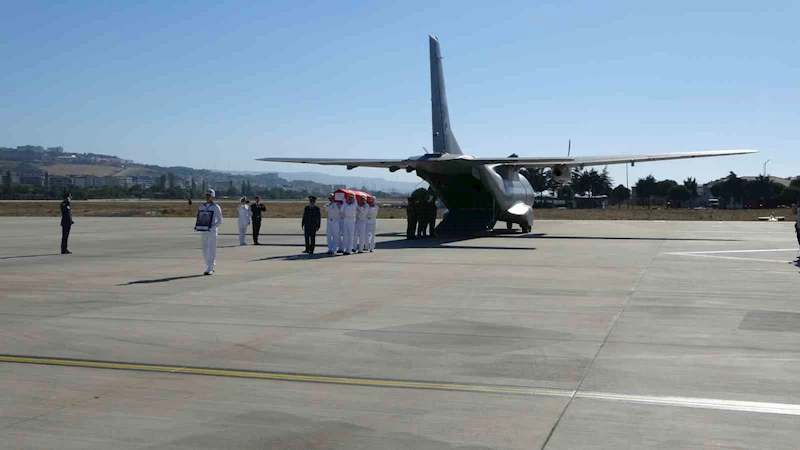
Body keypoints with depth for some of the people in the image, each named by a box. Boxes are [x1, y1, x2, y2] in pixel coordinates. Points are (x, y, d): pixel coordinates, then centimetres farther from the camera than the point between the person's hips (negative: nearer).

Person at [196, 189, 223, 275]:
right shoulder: (202, 206, 11)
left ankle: (209, 269, -7)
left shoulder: (216, 207, -4)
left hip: (212, 231, -5)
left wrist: (211, 228, -19)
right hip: (203, 231, 5)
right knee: (205, 250, 7)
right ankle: (210, 267, 19)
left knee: (211, 250, -7)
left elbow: (220, 221, -6)